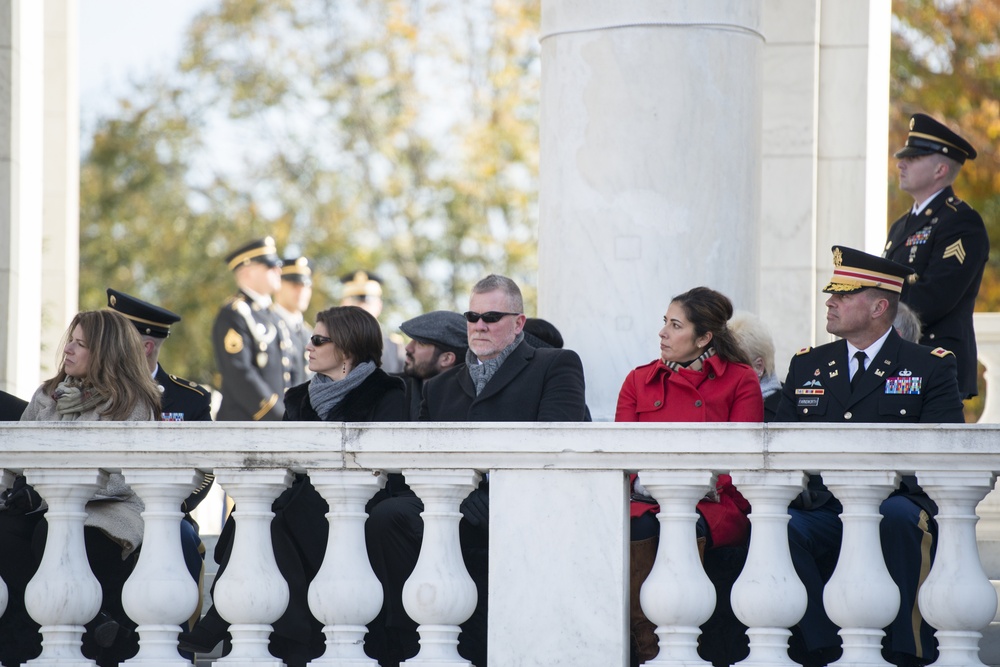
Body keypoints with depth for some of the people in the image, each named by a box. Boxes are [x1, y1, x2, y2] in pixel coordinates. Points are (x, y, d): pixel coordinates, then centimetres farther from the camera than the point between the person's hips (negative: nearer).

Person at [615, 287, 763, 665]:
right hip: (650, 500, 2)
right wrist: (645, 482, -10)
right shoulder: (639, 381, 21)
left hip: (716, 507, -2)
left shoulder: (740, 381, 11)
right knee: (635, 526, -34)